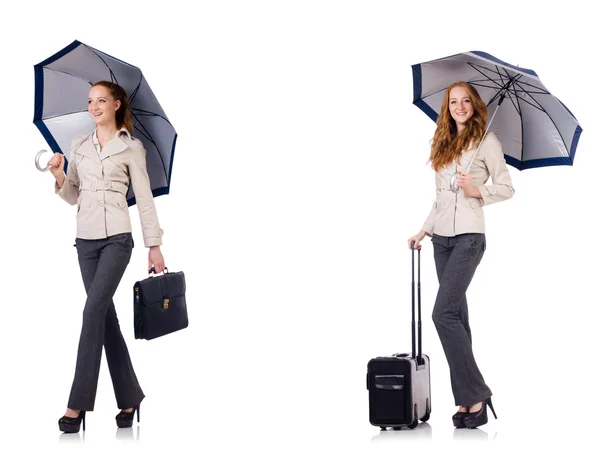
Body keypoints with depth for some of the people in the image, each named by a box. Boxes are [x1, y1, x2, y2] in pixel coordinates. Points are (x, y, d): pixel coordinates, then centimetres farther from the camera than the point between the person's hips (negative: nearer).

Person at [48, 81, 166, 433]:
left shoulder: (132, 147, 2)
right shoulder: (79, 146, 13)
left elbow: (145, 199, 2)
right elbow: (72, 196, 15)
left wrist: (155, 246, 0)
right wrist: (59, 176, -5)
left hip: (116, 238, -5)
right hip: (86, 239, 5)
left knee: (94, 310, -17)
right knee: (106, 316, 6)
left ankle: (78, 405, -17)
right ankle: (129, 397, 16)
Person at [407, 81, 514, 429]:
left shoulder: (486, 140, -1)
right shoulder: (443, 144, 16)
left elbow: (507, 188, -1)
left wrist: (478, 191, -16)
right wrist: (424, 230, 15)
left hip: (469, 236, -7)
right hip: (442, 237, 7)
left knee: (444, 313, -17)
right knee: (457, 315, 4)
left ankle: (474, 395, -12)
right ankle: (469, 400, 6)